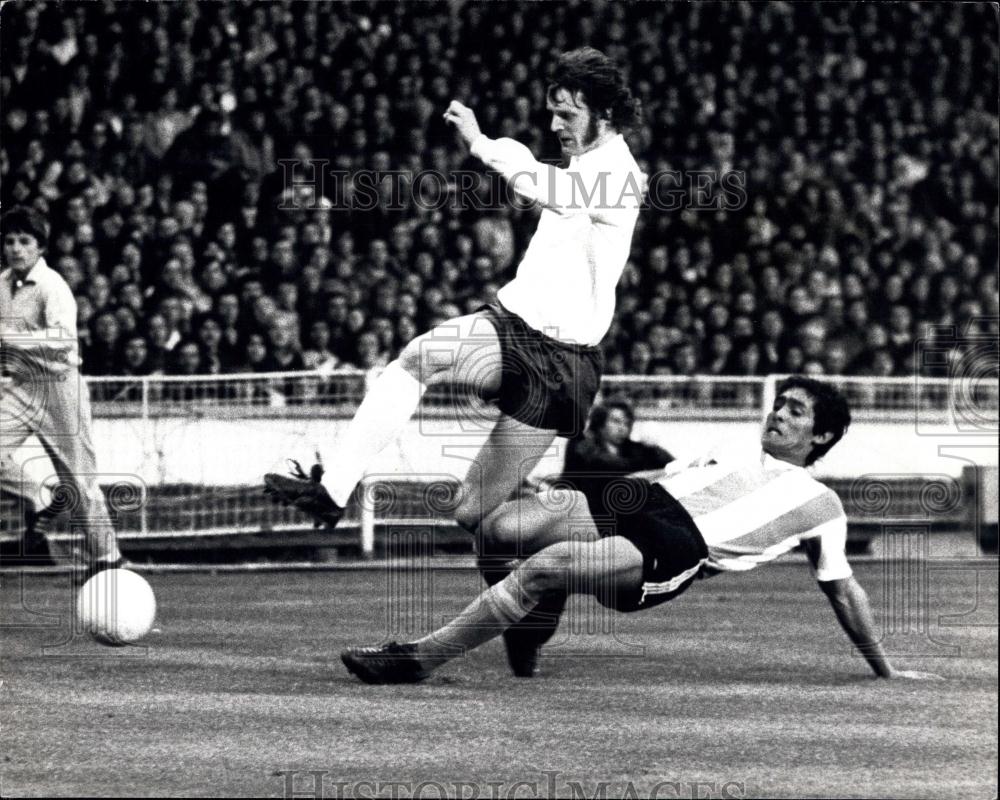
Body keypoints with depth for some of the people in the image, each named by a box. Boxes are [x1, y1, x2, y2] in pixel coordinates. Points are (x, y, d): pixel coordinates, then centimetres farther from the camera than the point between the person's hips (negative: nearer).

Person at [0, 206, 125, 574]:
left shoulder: (53, 287, -15)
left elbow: (63, 339, -29)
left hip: (58, 386, -6)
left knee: (77, 477, -1)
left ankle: (105, 555, 12)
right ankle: (42, 501, 10)